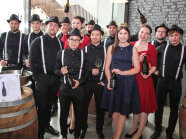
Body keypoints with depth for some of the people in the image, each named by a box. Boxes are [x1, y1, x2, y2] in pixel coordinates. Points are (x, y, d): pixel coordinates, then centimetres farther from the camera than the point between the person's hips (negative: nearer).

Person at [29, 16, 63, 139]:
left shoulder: (59, 43, 12)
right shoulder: (38, 41, -2)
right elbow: (32, 61, -5)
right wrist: (37, 77, -9)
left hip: (56, 79, 4)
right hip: (42, 79, -4)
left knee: (50, 104, 16)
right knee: (42, 106, 0)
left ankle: (47, 125, 33)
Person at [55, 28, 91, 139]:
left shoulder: (83, 55, 4)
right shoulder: (61, 54, 5)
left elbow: (88, 72, 4)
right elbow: (56, 70, 8)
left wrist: (80, 81, -11)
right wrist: (61, 72, -15)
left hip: (79, 88, 0)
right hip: (64, 87, 0)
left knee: (79, 114, 11)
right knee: (64, 113, 11)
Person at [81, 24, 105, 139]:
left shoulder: (105, 50, 5)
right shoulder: (85, 49, 4)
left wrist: (104, 81, -3)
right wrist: (90, 71, -10)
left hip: (100, 83, 0)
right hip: (87, 82, 0)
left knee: (100, 107, 8)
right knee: (84, 106, 6)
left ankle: (99, 129, 26)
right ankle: (83, 128, 25)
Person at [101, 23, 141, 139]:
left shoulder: (133, 49, 2)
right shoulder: (111, 48, 7)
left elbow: (137, 68, -2)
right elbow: (107, 66, 6)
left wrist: (122, 72, -16)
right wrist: (109, 80, -8)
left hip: (127, 82, -2)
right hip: (113, 82, 2)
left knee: (123, 110, 3)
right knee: (114, 109, 9)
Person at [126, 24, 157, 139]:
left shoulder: (151, 48, -4)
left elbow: (154, 65, -2)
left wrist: (148, 74, -20)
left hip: (145, 79, -3)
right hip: (133, 78, 4)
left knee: (144, 105, 3)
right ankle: (134, 127, 33)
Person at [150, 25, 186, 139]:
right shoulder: (163, 47, 1)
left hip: (176, 83, 0)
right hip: (162, 81, 0)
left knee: (174, 109, 9)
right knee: (159, 106, 9)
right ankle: (157, 130, 27)